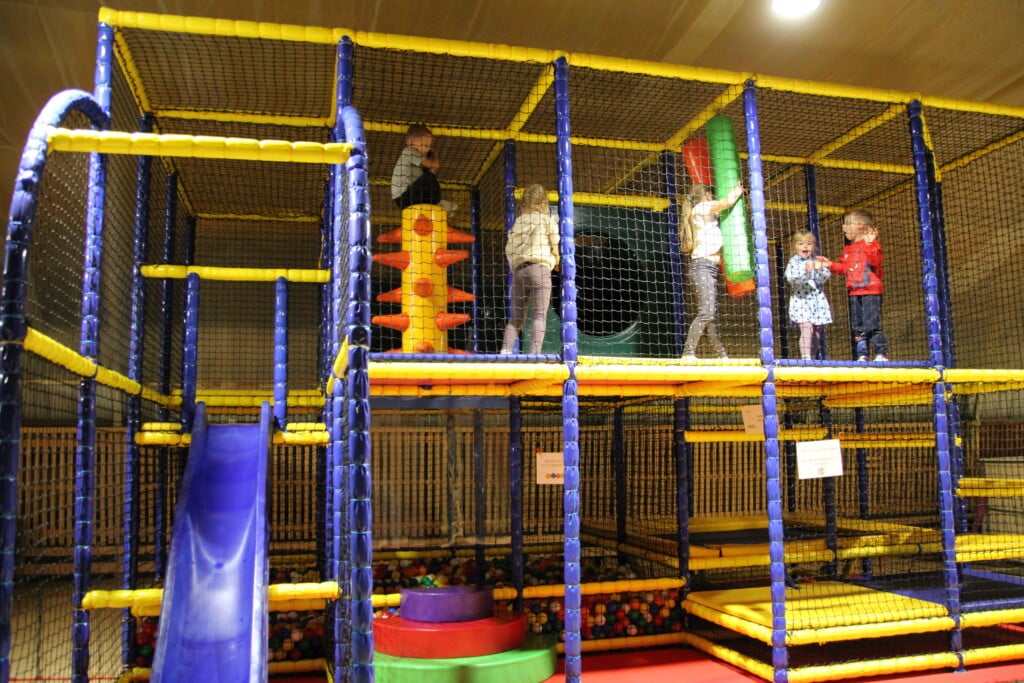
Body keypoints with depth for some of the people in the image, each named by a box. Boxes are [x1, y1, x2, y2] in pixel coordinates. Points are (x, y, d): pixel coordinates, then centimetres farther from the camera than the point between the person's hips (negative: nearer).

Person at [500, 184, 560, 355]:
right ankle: (534, 353, -20)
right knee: (539, 315, -7)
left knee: (516, 317, 8)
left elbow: (509, 249, 15)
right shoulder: (546, 219, 7)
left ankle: (506, 350, -8)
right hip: (539, 268, -4)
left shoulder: (518, 221, 18)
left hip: (518, 270, 4)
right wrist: (556, 260, 24)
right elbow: (556, 245, 6)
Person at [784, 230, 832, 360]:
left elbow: (824, 278, -3)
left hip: (817, 300, 4)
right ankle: (806, 358, -22)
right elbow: (791, 278, -19)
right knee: (806, 328, -19)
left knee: (817, 332, 8)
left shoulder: (817, 261, 9)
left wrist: (820, 269, -22)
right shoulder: (793, 262, -1)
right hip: (801, 300, -4)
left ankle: (813, 358, 19)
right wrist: (805, 271, -34)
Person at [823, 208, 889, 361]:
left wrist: (870, 244, -27)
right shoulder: (848, 248, 16)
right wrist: (830, 264, 10)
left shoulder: (871, 244, -4)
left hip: (871, 291, -7)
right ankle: (862, 355, 13)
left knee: (871, 323, -10)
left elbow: (875, 262, -19)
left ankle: (882, 353, -2)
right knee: (857, 326, 7)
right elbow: (844, 268, 21)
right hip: (854, 292, 7)